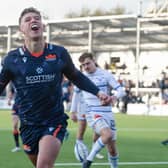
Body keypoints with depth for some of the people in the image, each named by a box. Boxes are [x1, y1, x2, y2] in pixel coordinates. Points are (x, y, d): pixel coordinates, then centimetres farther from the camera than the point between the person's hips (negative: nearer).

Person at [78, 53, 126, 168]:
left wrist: (115, 96, -31)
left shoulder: (105, 74, -2)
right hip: (93, 114, -2)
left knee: (112, 149, 1)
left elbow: (121, 91, -8)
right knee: (107, 134, -31)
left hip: (107, 114, 2)